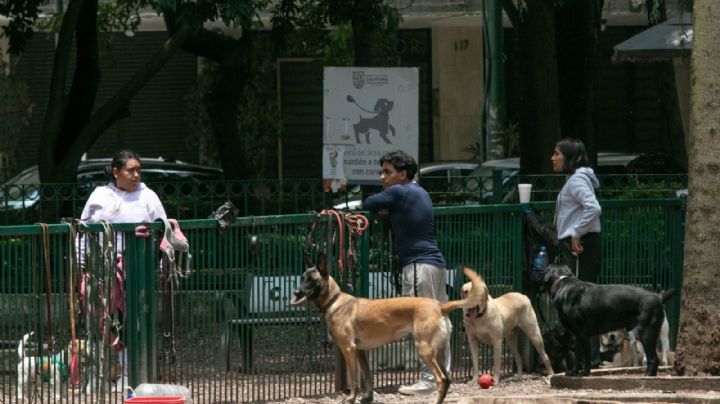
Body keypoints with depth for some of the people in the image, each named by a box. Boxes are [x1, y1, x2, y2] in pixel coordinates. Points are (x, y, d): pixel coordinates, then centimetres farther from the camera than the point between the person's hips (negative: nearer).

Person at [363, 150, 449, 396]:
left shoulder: (398, 192, -8)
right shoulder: (420, 192, 19)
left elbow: (368, 204, -3)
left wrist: (383, 210, 16)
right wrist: (388, 210, 7)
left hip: (419, 265, -10)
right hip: (436, 263, 10)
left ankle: (428, 380, -13)